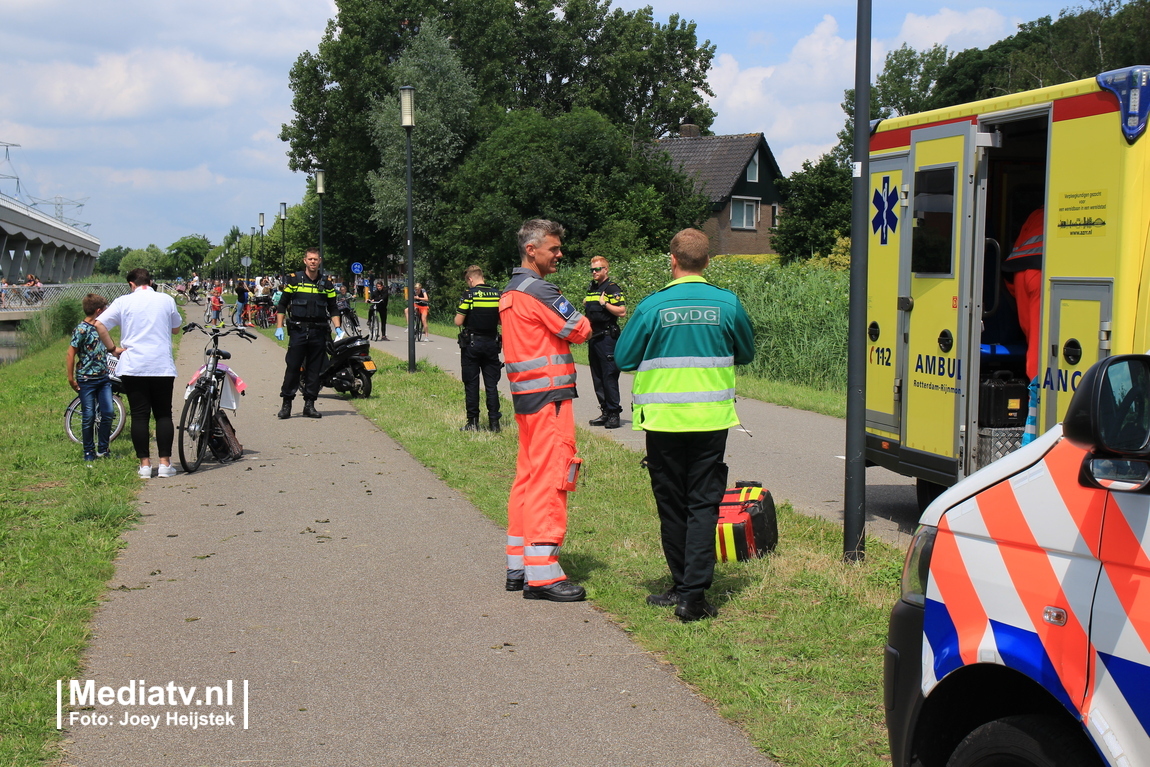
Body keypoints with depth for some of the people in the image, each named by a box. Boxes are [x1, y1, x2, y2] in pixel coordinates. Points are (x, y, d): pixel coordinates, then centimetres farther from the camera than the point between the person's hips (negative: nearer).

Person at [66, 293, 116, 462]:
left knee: (108, 413, 2)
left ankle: (103, 449, 13)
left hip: (103, 378, 6)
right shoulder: (81, 329, -12)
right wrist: (71, 379, -11)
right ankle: (89, 452, 10)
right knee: (89, 417, 0)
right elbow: (70, 355, -11)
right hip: (86, 380, -6)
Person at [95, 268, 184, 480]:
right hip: (163, 366, 0)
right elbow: (176, 329, 16)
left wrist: (113, 348, 2)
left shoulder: (124, 301, 1)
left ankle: (145, 464, 3)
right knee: (163, 414, 8)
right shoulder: (166, 300, 4)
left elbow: (99, 325, -5)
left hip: (133, 367, 0)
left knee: (139, 415, 4)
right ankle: (165, 463, 4)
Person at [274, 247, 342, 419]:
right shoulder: (294, 279, 3)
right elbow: (282, 304, 5)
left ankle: (309, 404, 11)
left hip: (319, 332, 2)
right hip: (298, 330, -2)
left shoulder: (326, 283, 10)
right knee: (293, 368, -3)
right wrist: (279, 327, -2)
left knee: (314, 369, 4)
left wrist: (337, 328, 2)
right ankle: (286, 403, 3)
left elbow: (333, 308, 15)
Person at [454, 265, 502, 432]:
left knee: (471, 384, 4)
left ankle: (473, 422, 6)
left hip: (472, 344, -3)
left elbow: (458, 322, -11)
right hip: (492, 343, 4)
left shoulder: (470, 295, -11)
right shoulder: (497, 294, 2)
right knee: (491, 384, 7)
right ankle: (494, 422, 6)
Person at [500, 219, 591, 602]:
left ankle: (519, 564, 18)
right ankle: (541, 573, -8)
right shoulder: (539, 290, -14)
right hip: (549, 395, -10)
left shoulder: (510, 292, 16)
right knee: (550, 477, -8)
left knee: (527, 475, 13)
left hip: (525, 395, 10)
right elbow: (579, 330, -11)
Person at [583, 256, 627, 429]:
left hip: (607, 337, -9)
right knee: (597, 377, 10)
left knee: (609, 376, -9)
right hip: (593, 337, 9)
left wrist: (604, 304, -18)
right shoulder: (591, 289, 18)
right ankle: (605, 412, 15)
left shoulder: (612, 289, -7)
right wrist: (586, 306, 13)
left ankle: (614, 413, -6)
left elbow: (622, 311, -16)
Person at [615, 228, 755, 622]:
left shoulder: (653, 306, -8)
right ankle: (694, 594, -4)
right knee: (703, 504, 4)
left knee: (671, 504, 12)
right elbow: (746, 353, 12)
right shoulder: (728, 304, -3)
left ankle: (682, 585, 22)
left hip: (664, 420, -1)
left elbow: (623, 358, -1)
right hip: (712, 419, 1)